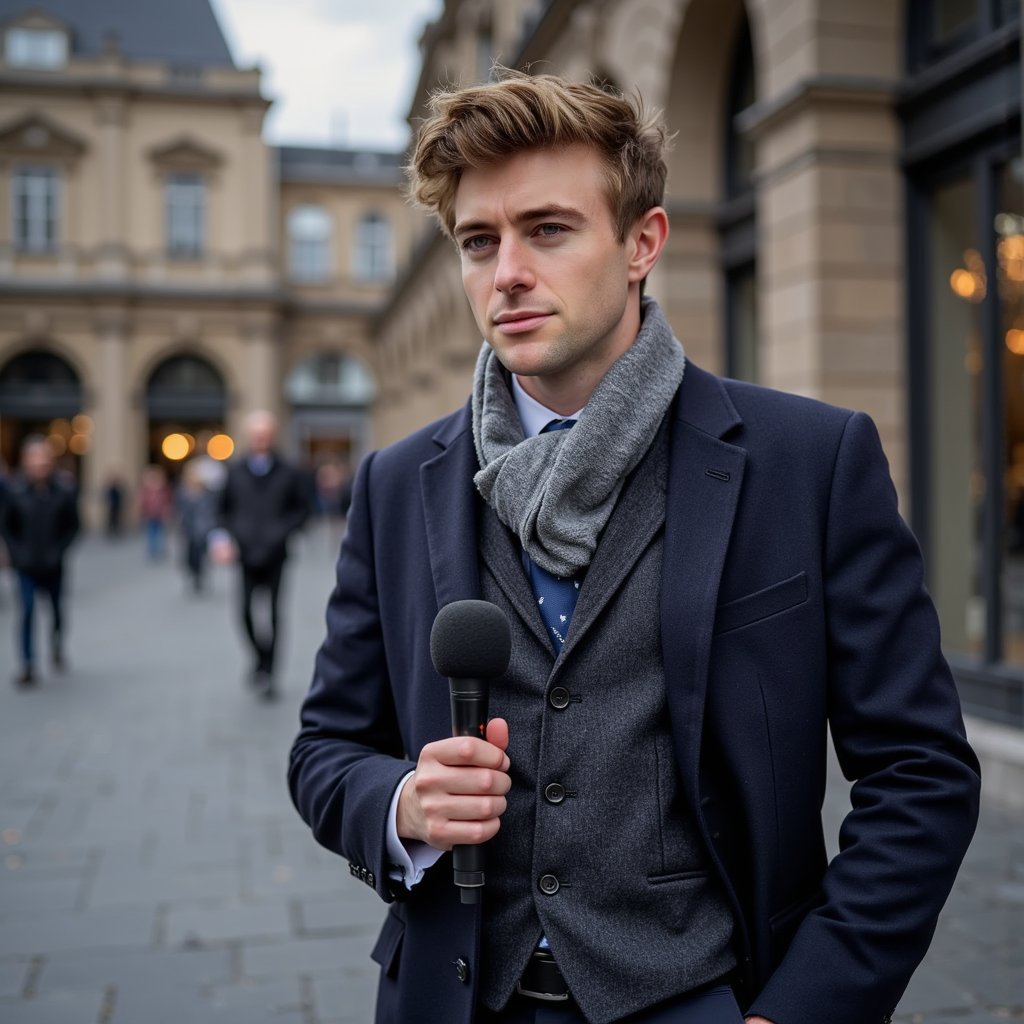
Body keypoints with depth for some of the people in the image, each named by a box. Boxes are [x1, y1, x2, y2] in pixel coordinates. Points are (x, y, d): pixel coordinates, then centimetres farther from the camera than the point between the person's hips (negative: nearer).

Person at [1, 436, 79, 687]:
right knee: (27, 612, -7)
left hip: (53, 565, 1)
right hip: (26, 565, -1)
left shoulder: (63, 492, -7)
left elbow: (72, 525, 2)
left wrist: (59, 550, -8)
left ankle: (57, 647, 41)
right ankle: (28, 665, -1)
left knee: (57, 609, 14)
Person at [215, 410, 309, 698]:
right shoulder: (235, 473, 9)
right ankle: (260, 657, 21)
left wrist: (283, 530, -7)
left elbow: (302, 509, 9)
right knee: (245, 612, -5)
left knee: (272, 615, -2)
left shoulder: (287, 474, 5)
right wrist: (223, 536, -1)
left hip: (274, 554, -1)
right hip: (246, 553, 1)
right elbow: (225, 509, 15)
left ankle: (267, 673, 7)